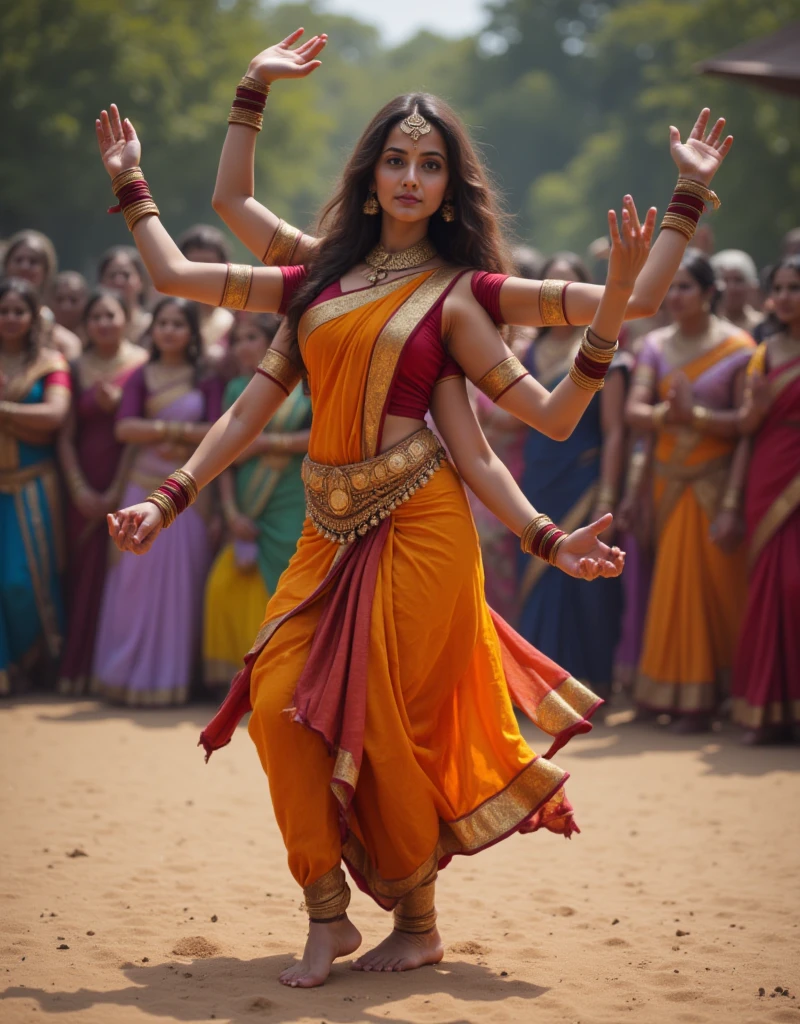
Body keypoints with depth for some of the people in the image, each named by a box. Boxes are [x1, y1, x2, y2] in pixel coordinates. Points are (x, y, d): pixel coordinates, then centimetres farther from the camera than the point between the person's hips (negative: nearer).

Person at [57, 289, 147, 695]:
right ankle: (78, 666, 12)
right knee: (84, 573, 5)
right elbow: (66, 437, 4)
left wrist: (117, 491, -12)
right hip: (86, 490, 3)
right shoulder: (78, 370, 7)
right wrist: (80, 490, -6)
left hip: (127, 487, -2)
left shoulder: (143, 364, -2)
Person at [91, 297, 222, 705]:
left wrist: (174, 438, -11)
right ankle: (131, 674, 6)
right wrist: (178, 429, -10)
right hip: (145, 486, 1)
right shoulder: (141, 377, 8)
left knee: (180, 579, -1)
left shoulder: (206, 378, 5)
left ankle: (171, 676, 7)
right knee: (137, 579, -1)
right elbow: (124, 427, -7)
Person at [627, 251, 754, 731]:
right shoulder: (656, 345, 10)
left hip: (716, 480, -4)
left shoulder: (737, 348, -3)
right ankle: (670, 690, 15)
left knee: (712, 582, -4)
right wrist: (665, 414, -22)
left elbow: (746, 422, -11)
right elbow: (635, 411, -2)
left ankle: (703, 696, 2)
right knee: (671, 584, 5)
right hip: (670, 480, 4)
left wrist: (697, 416, -22)